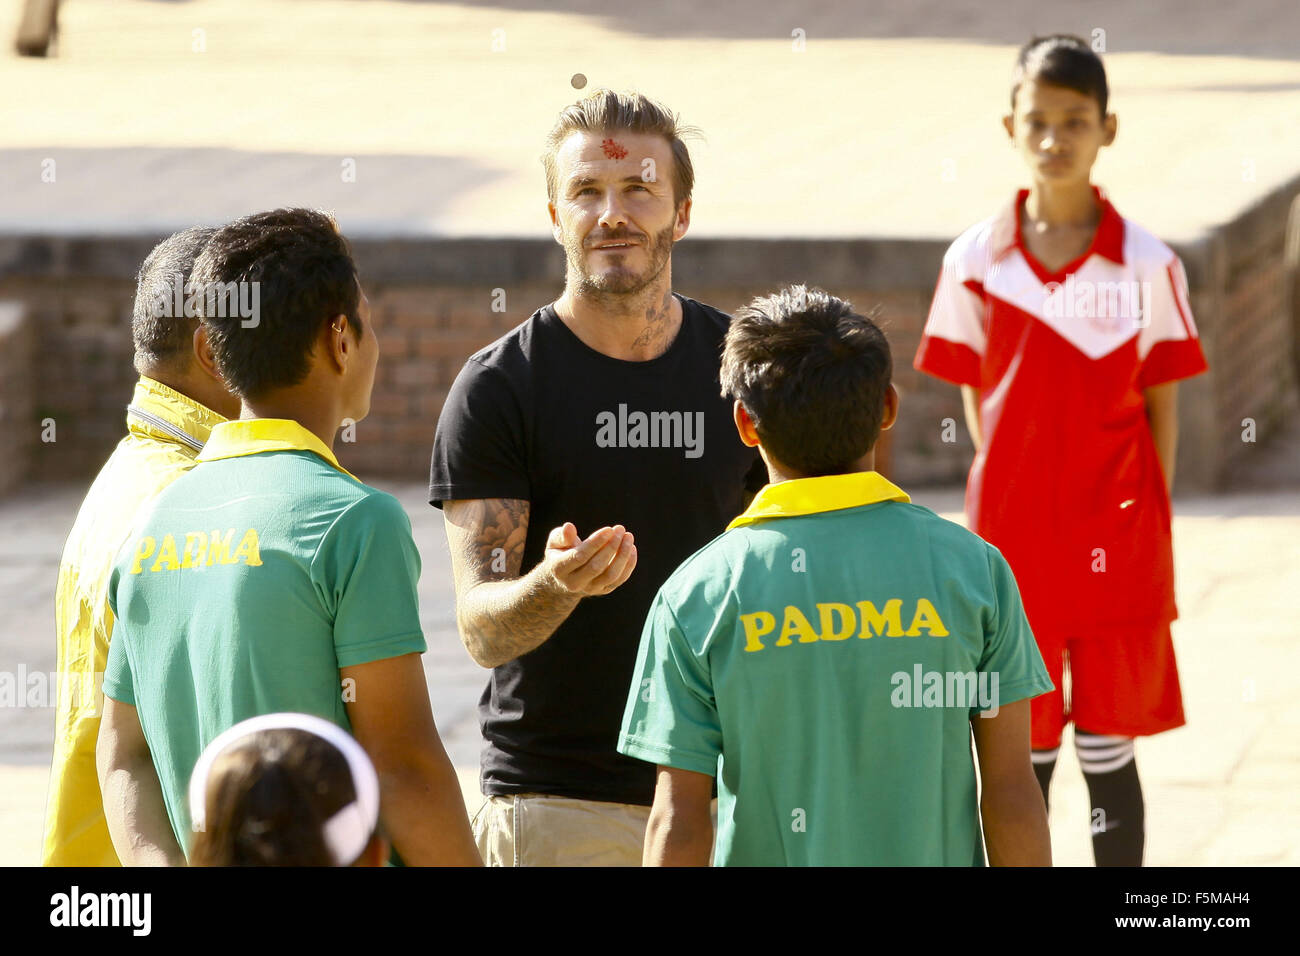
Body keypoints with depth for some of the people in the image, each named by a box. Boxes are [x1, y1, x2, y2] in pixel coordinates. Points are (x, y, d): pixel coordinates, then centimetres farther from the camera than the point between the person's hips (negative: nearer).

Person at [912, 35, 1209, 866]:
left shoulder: (1148, 265, -4)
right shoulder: (975, 260, 0)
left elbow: (1162, 406, 1)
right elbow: (978, 401, 7)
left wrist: (1150, 526, -2)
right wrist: (1009, 509, 1)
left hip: (1117, 547, -1)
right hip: (1012, 542, 2)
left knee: (1109, 751, 3)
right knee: (1025, 753, 10)